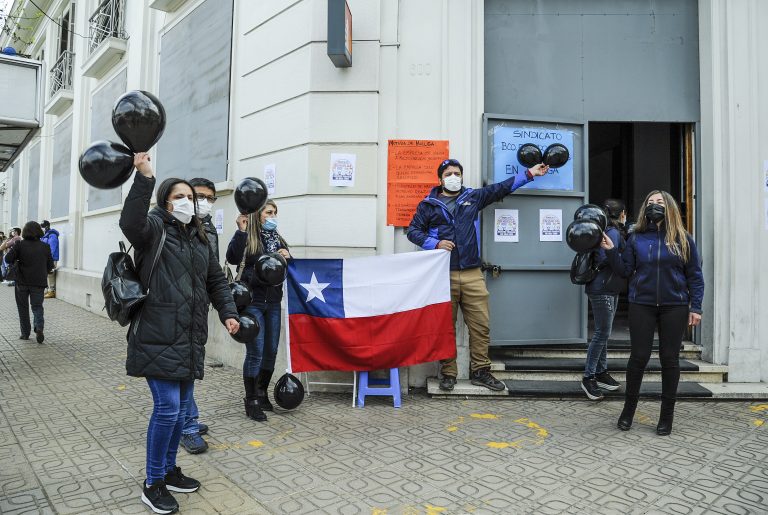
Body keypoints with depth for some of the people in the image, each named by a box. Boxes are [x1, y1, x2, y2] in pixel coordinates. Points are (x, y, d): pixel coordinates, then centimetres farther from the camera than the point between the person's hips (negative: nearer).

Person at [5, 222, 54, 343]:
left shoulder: (20, 244, -6)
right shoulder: (45, 247, 0)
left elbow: (8, 259, -11)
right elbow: (50, 265, 4)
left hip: (22, 282, -1)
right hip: (39, 282, 1)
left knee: (23, 307, 13)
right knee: (37, 306, 8)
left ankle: (25, 333, 16)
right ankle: (39, 327, -17)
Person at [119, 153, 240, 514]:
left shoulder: (199, 238, 16)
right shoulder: (154, 228, -4)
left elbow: (216, 280, 19)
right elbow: (130, 222, -29)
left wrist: (228, 313, 7)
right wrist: (144, 177, -37)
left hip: (190, 338, 7)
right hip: (157, 337, -7)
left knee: (181, 407, 15)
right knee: (167, 407, -6)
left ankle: (169, 470, 33)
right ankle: (152, 485, 12)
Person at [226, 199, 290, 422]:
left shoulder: (278, 239, 14)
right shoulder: (248, 238, -5)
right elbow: (232, 258, -22)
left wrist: (288, 257, -4)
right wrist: (241, 231, -27)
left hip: (273, 302, 6)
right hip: (253, 302, -6)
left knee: (271, 351, 12)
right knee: (255, 353, -3)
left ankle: (262, 393, 29)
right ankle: (251, 401, 10)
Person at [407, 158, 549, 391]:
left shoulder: (473, 197, 16)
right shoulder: (429, 204, 9)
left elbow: (501, 188, 19)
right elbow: (413, 231, 6)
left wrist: (529, 173, 17)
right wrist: (436, 243, -8)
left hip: (472, 274, 3)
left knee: (481, 325, 2)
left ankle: (480, 371, 15)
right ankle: (448, 374, 13)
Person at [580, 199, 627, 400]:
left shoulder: (613, 231, 16)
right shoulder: (613, 232, -14)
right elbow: (606, 258, -27)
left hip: (610, 289, 10)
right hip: (602, 289, -10)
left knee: (604, 333, 15)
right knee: (602, 333, -6)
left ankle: (601, 372, 24)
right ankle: (589, 377, 0)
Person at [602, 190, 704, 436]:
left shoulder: (683, 239, 2)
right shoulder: (636, 238, 5)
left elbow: (694, 276, 2)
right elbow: (626, 270, 3)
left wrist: (695, 307, -3)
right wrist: (612, 251, -9)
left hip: (674, 307, 0)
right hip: (642, 305, 0)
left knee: (670, 359, 7)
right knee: (638, 357, 4)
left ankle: (667, 416, 21)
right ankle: (628, 410, 20)